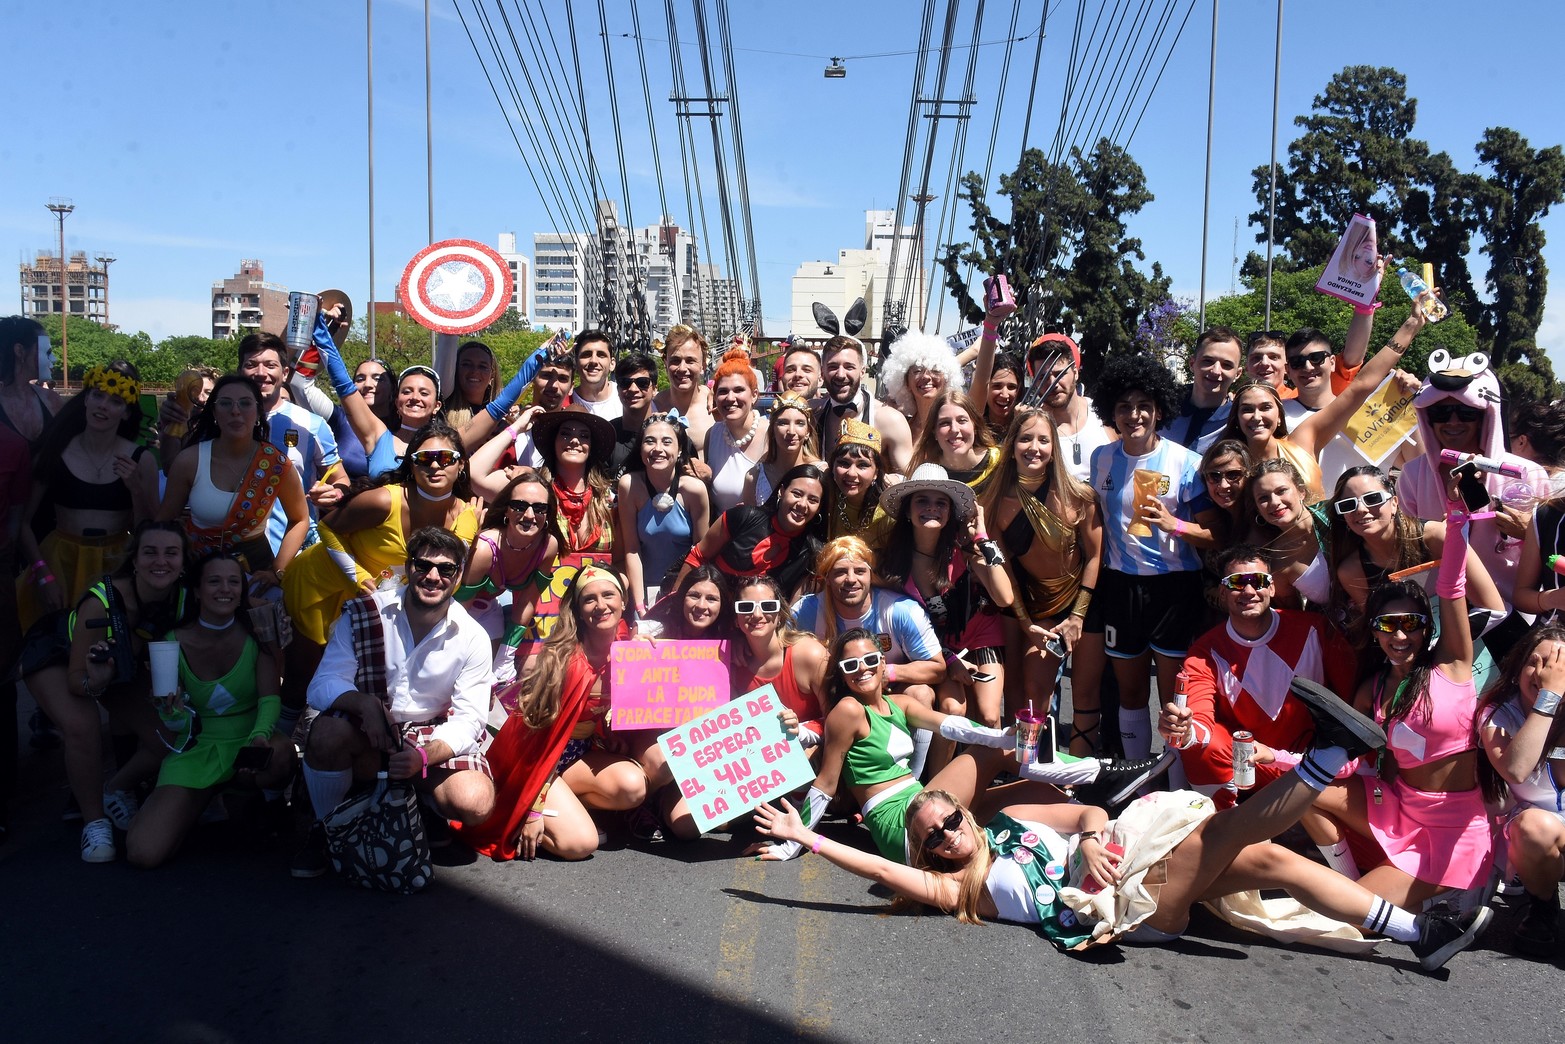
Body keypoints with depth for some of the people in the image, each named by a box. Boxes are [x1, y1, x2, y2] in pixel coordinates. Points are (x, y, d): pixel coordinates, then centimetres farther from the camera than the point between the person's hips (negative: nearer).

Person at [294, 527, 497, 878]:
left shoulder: (472, 638, -6)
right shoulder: (363, 615, -6)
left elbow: (469, 718, -10)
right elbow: (322, 685, -13)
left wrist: (423, 756, -30)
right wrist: (364, 704, -37)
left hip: (435, 740, 1)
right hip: (365, 736, 0)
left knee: (476, 802, -27)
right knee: (328, 731, -34)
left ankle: (424, 805, 12)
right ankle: (325, 828, -4)